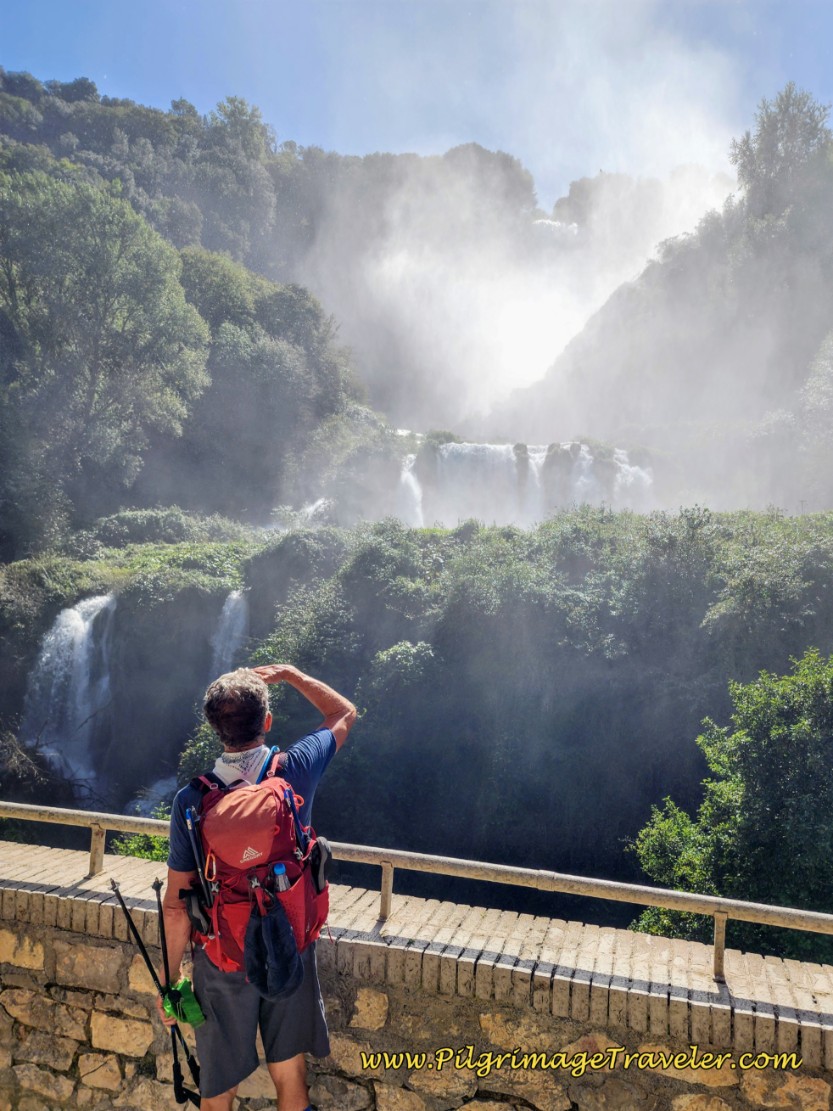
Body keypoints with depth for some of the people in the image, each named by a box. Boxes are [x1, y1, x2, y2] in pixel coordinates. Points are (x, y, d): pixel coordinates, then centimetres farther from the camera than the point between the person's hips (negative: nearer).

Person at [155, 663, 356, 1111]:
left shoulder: (191, 801, -19)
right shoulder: (296, 771, -16)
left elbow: (176, 906, -12)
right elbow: (345, 713, 3)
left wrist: (170, 980, 1)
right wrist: (291, 674, 8)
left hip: (222, 961, -1)